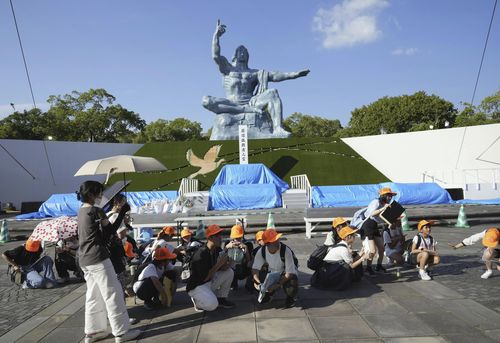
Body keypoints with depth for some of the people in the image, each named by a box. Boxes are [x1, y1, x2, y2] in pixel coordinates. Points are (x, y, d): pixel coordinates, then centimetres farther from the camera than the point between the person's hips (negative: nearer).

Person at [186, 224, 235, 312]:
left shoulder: (217, 250, -2)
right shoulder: (201, 254, -26)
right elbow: (204, 278, -26)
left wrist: (225, 265, -20)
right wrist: (219, 264, -25)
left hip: (210, 281, 8)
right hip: (196, 286, -8)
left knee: (229, 272, -6)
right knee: (212, 305, -30)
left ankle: (220, 298, 7)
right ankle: (197, 300, 3)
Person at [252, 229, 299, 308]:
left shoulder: (286, 251, -32)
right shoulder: (262, 251, -21)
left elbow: (290, 273, -29)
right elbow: (255, 269, -14)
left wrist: (277, 285, -35)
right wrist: (257, 282, -33)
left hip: (286, 274, -4)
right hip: (272, 273, 4)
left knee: (291, 288, -34)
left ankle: (291, 298, 4)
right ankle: (268, 293, 19)